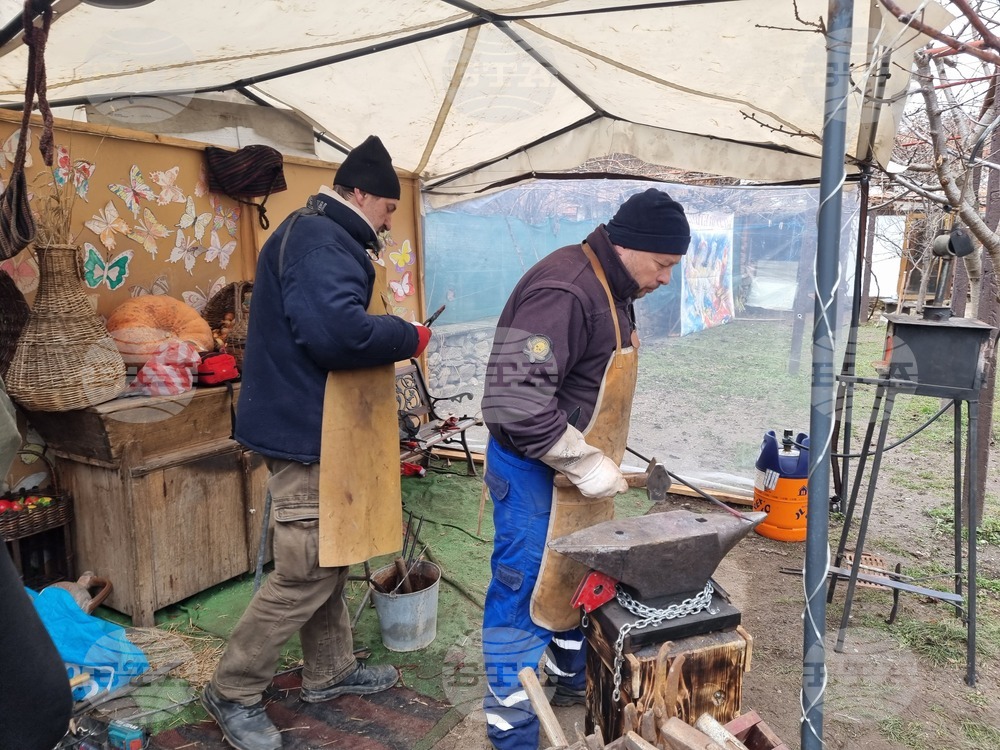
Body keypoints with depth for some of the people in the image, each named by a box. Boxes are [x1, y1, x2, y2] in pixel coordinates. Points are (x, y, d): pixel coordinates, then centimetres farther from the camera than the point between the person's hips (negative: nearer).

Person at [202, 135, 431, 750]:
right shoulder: (320, 242, -18)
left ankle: (330, 671, 34)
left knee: (329, 559, 19)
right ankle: (233, 692, 15)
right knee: (305, 573, -3)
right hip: (305, 431, -11)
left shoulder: (315, 237, 17)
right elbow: (337, 330, -34)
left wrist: (392, 339, 10)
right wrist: (409, 337, -19)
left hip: (314, 426, 11)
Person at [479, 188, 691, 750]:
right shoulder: (563, 291, -26)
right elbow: (516, 400, -32)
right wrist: (588, 465, -25)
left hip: (581, 468, 10)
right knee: (525, 593, 3)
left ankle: (574, 676, 44)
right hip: (537, 472, -9)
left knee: (578, 578, 22)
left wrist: (599, 460, 13)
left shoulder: (613, 288, 7)